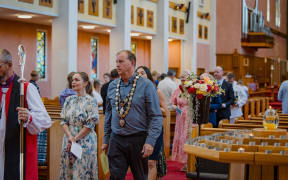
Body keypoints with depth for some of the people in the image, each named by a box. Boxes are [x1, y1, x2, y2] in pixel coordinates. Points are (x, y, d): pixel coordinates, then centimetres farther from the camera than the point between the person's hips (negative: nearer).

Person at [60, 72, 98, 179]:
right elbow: (64, 121, 6)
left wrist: (75, 139, -10)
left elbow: (90, 125, -11)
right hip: (69, 141, 5)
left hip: (85, 142, -5)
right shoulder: (69, 100, 9)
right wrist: (70, 137, -10)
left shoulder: (91, 101, -7)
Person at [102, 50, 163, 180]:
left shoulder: (146, 85, -6)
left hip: (138, 140, -3)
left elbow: (156, 116, -9)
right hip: (116, 140, 3)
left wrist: (150, 141, -17)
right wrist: (106, 139, 15)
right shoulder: (112, 86, 9)